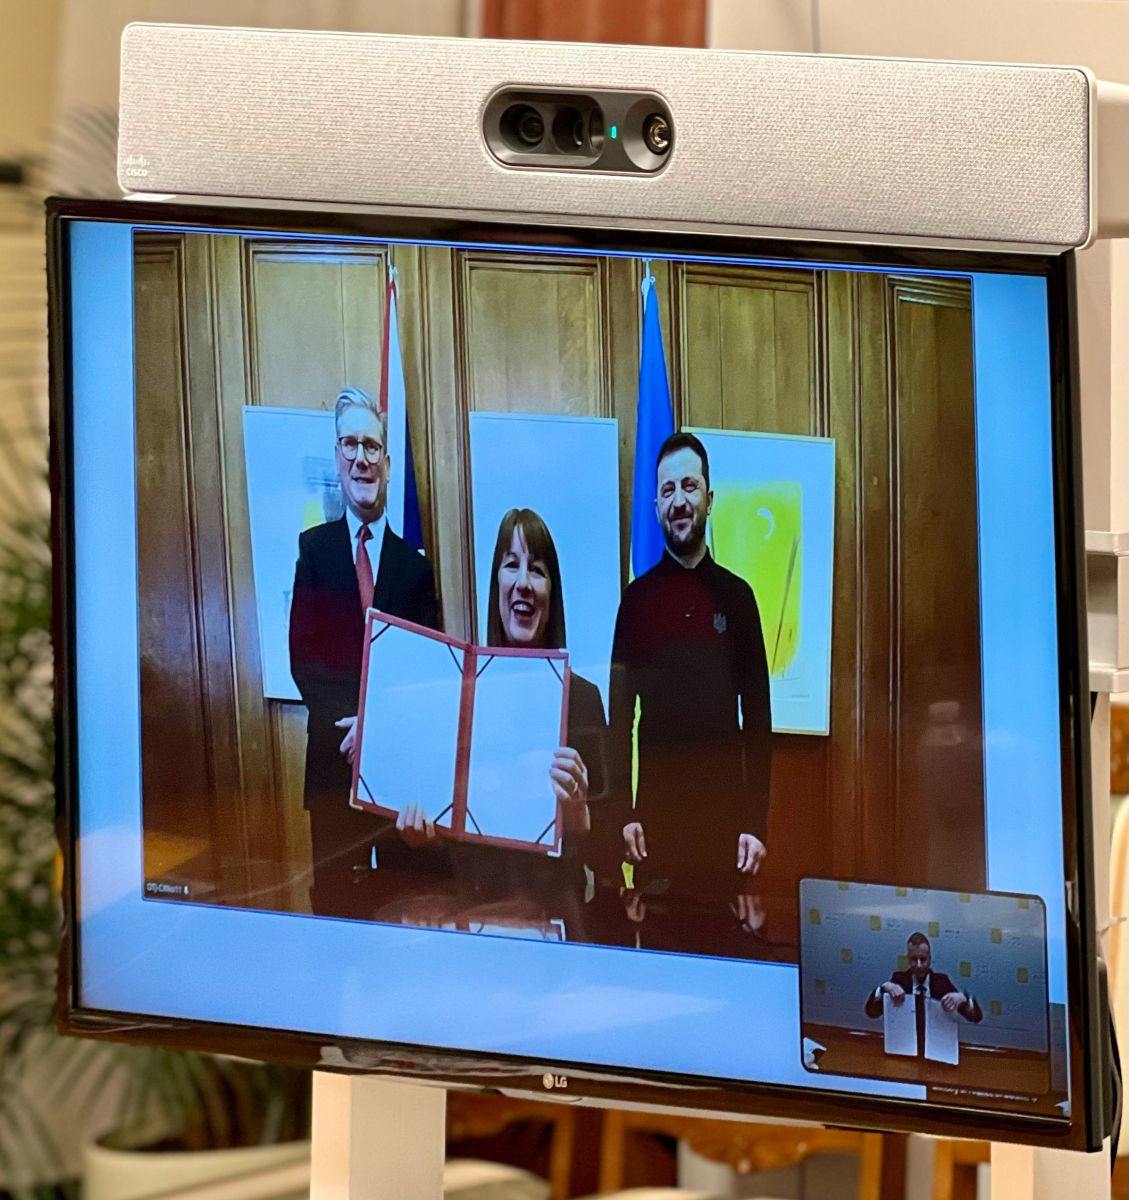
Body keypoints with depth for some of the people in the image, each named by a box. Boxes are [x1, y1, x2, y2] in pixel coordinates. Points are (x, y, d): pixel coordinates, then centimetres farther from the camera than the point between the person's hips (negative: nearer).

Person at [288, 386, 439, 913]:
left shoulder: (414, 564, 9)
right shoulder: (313, 548, 7)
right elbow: (301, 656, 0)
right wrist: (348, 723, -13)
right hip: (333, 759, 0)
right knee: (332, 891, 0)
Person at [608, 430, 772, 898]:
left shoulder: (736, 596, 7)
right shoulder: (639, 597, 6)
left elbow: (757, 717, 6)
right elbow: (620, 714, 5)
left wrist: (756, 823, -1)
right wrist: (624, 815, -5)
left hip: (724, 810, 0)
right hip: (657, 811, 0)